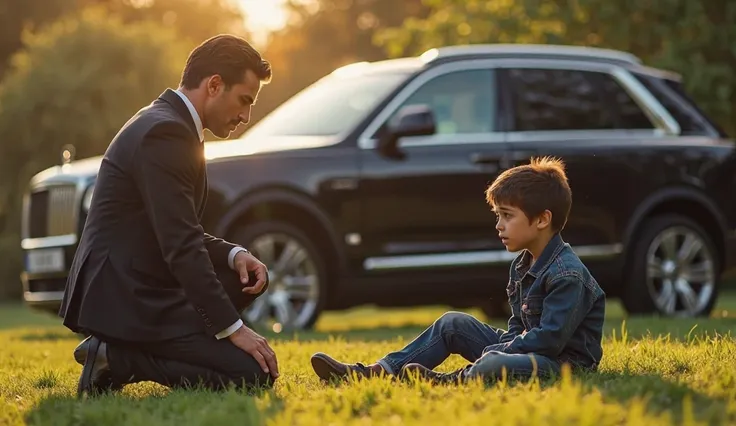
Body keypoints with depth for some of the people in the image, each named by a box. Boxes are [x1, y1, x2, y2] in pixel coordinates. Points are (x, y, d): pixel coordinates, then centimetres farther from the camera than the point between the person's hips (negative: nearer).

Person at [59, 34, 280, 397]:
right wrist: (232, 327, -19)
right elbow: (180, 246, -22)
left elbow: (183, 234, 21)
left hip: (137, 286, 10)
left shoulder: (168, 124, 15)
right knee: (255, 373, -13)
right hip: (125, 300, -10)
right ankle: (116, 357, -8)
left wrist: (235, 255, 3)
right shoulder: (164, 133, -17)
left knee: (251, 276, 19)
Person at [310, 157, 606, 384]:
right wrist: (499, 347, -4)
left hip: (565, 361, -10)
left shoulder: (567, 275, -20)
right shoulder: (522, 266, 12)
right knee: (453, 324, 7)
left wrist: (491, 352, -20)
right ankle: (376, 372, -1)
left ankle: (452, 381, -11)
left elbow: (550, 338, -26)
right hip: (530, 348, 10)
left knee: (491, 366, -40)